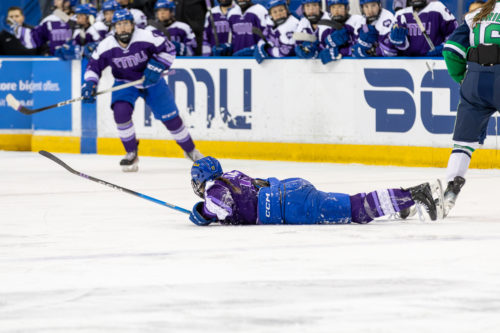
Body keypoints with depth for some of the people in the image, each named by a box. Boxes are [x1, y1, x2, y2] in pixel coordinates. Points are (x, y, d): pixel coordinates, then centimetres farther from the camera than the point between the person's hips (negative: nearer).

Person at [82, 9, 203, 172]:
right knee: (120, 111, -25)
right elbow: (93, 66, -8)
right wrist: (89, 84, -23)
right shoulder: (106, 46, -18)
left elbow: (169, 49, -15)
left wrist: (156, 67, -25)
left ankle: (190, 150, 25)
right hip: (124, 83, 1)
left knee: (170, 118, 1)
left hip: (152, 81, -1)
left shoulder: (146, 37, -25)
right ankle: (131, 154, -8)